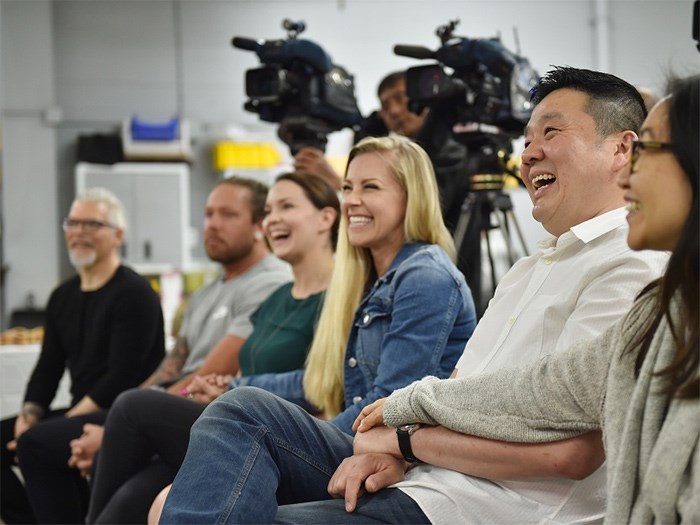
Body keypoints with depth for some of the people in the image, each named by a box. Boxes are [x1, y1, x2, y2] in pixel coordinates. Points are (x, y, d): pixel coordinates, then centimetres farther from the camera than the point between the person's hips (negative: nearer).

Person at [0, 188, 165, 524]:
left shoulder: (134, 294, -9)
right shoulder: (63, 297, 16)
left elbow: (122, 377, -16)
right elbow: (48, 367, 16)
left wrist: (67, 420, -19)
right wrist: (29, 414, -3)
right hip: (79, 414, 8)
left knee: (35, 443, -29)